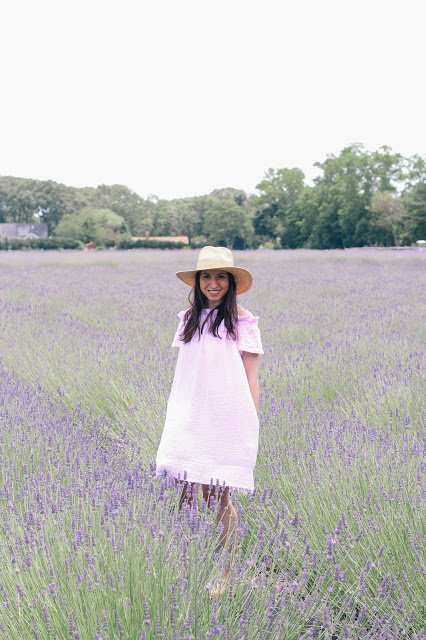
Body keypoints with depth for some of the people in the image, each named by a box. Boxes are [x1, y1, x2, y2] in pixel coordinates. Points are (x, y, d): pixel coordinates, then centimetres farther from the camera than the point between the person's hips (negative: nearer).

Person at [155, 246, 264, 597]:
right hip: (189, 416, 4)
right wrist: (175, 415, 16)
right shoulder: (189, 319, 13)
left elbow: (250, 375, -1)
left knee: (218, 497, -1)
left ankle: (226, 573, 13)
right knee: (186, 494, 2)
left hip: (226, 418, -4)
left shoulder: (242, 321, -1)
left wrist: (250, 420, -5)